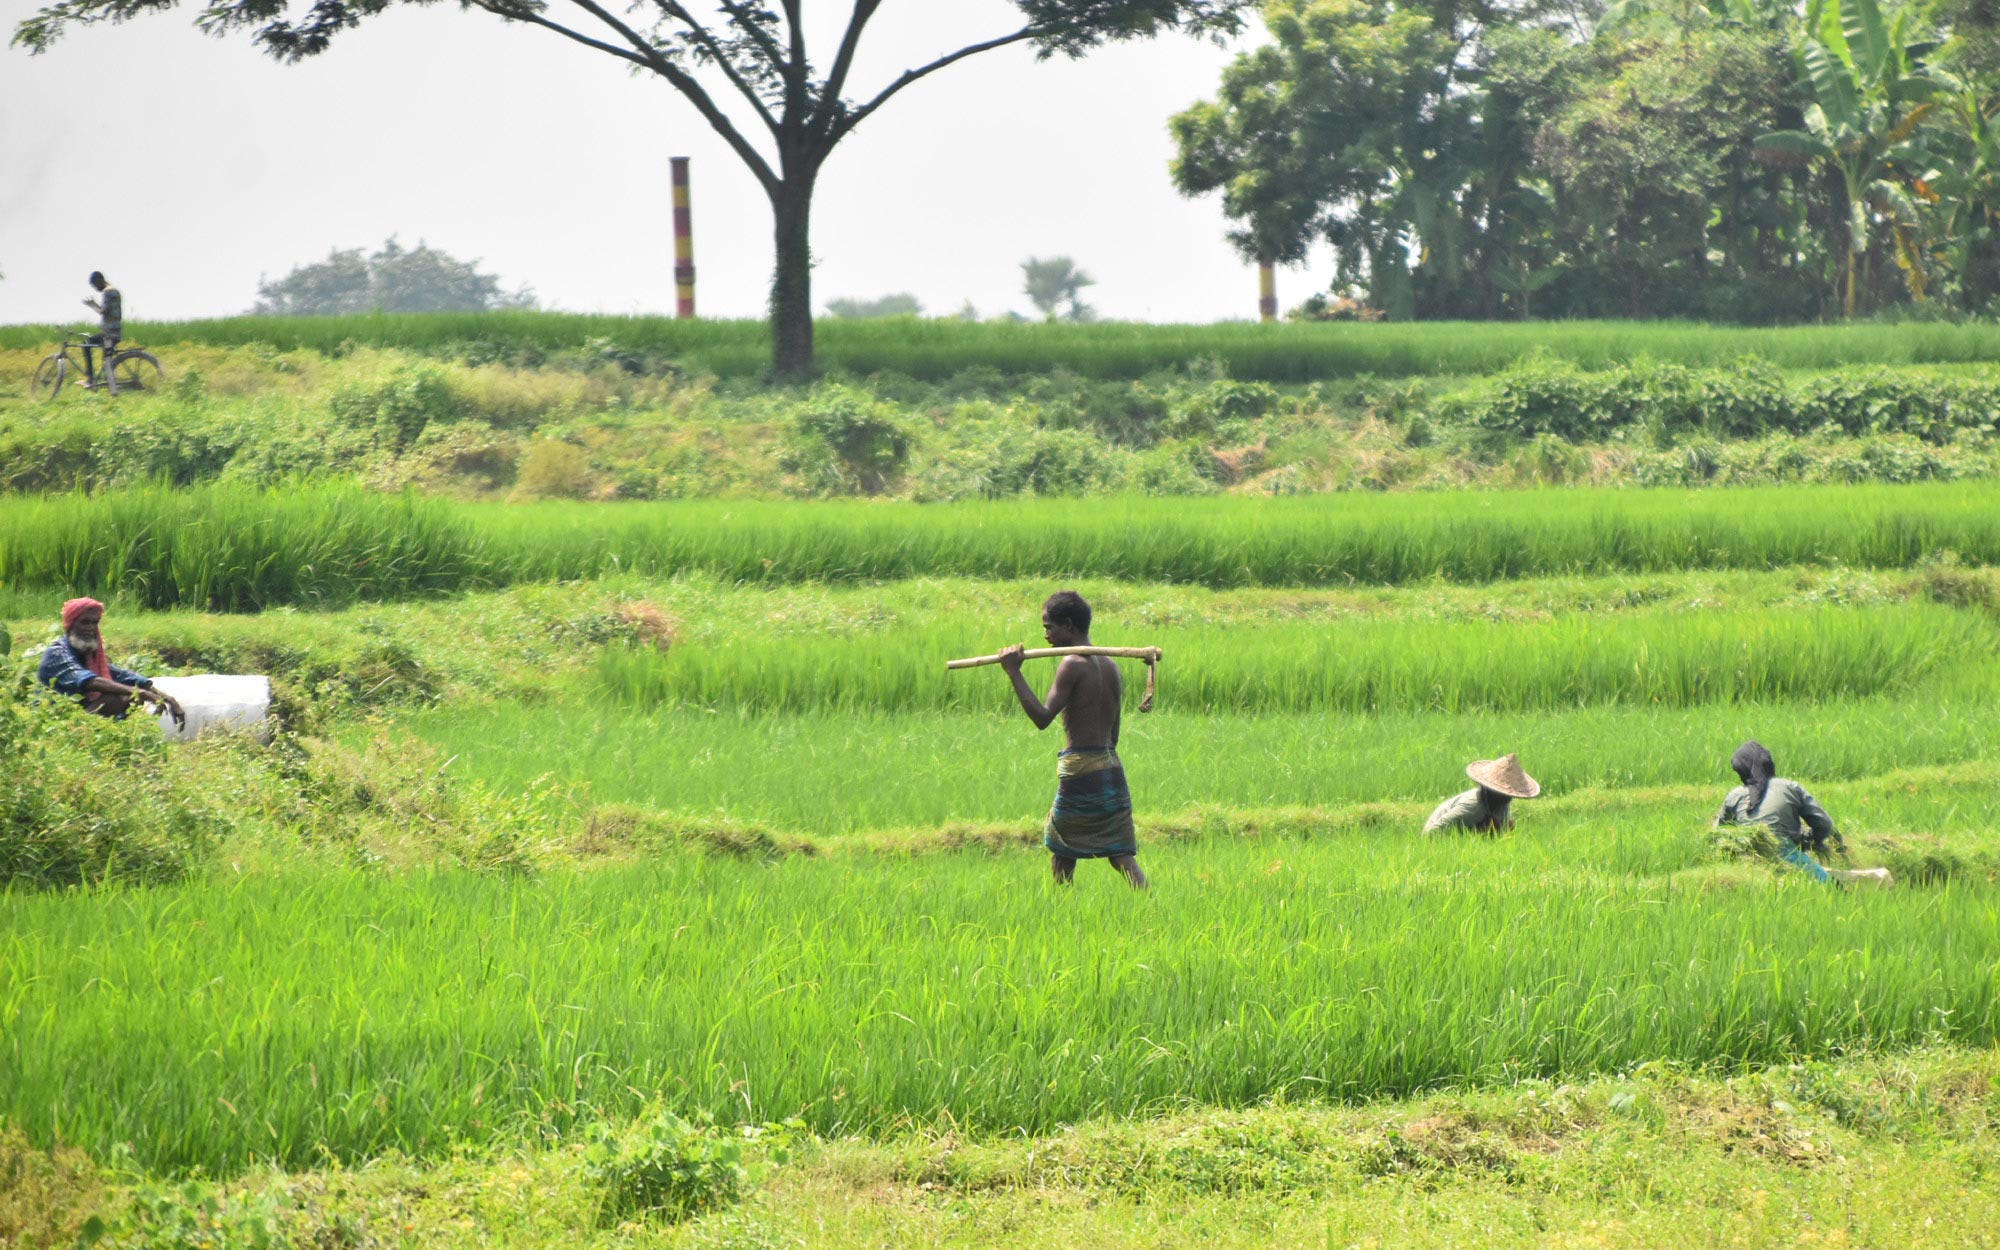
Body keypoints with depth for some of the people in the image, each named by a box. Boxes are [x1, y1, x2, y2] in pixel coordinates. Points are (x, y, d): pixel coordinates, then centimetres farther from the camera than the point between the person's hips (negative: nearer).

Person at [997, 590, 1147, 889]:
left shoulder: (1072, 665, -11)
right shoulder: (1110, 665, 13)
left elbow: (1043, 718, -17)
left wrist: (1014, 674, -16)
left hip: (1079, 768, -7)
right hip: (1112, 769, 7)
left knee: (1061, 853, 9)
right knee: (1122, 855, 3)